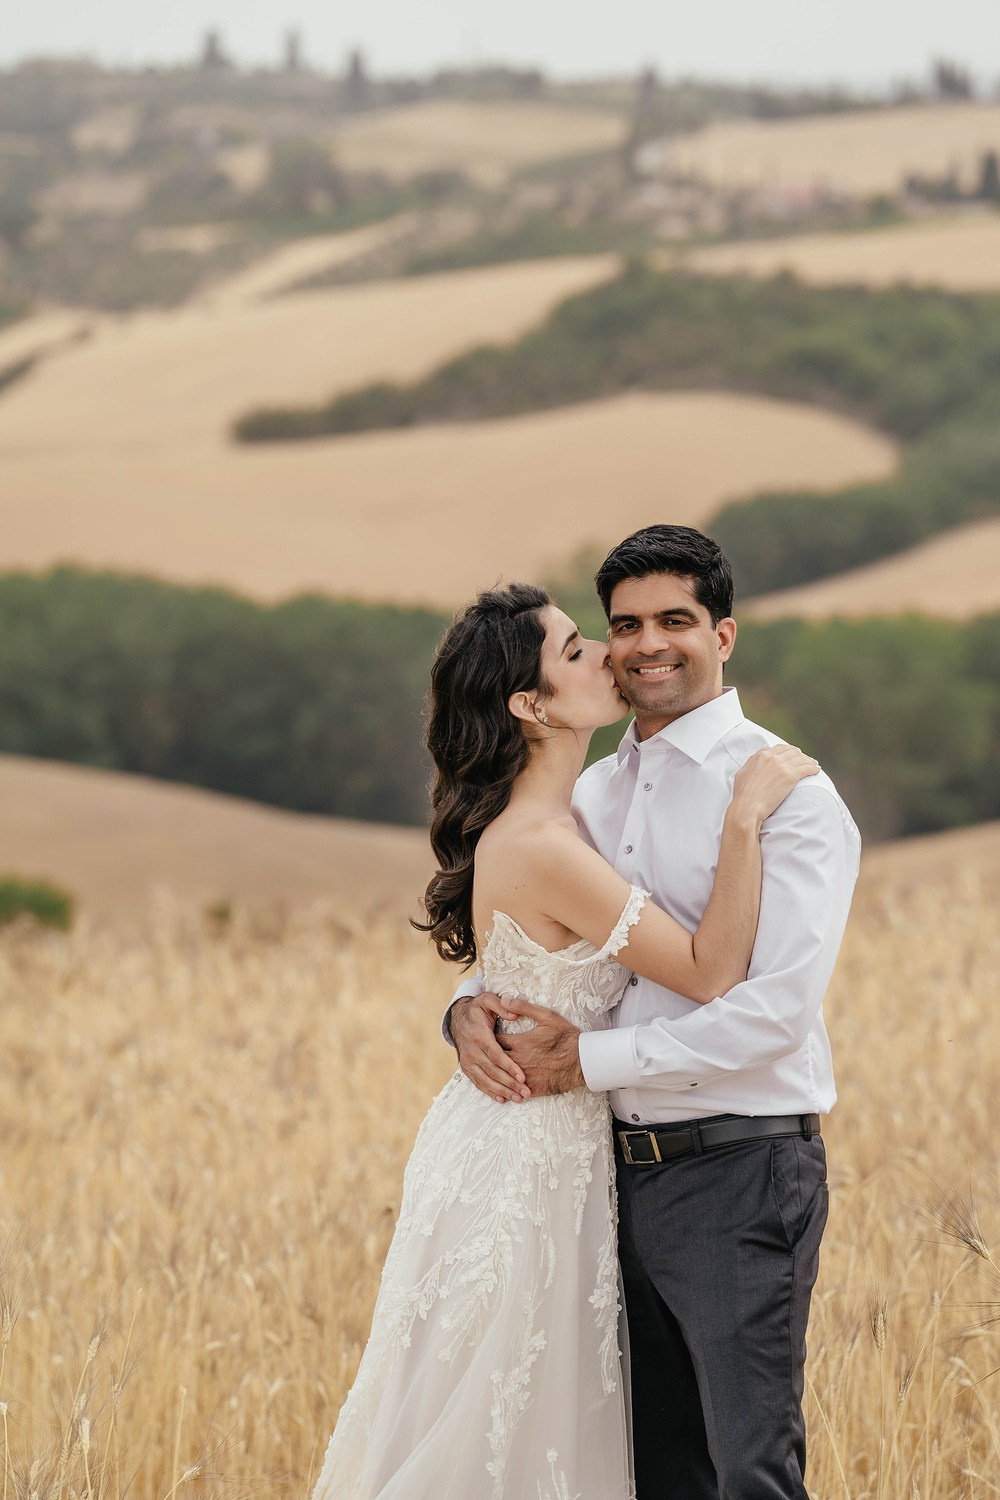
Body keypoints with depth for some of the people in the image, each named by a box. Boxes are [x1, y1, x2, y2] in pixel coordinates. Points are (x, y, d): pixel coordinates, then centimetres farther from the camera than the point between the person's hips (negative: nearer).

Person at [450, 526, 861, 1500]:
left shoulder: (784, 790, -9)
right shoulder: (595, 794, 13)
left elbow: (777, 1009, -17)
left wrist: (590, 1060, -15)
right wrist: (470, 1009, -4)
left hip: (741, 1173, -7)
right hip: (623, 1171, 7)